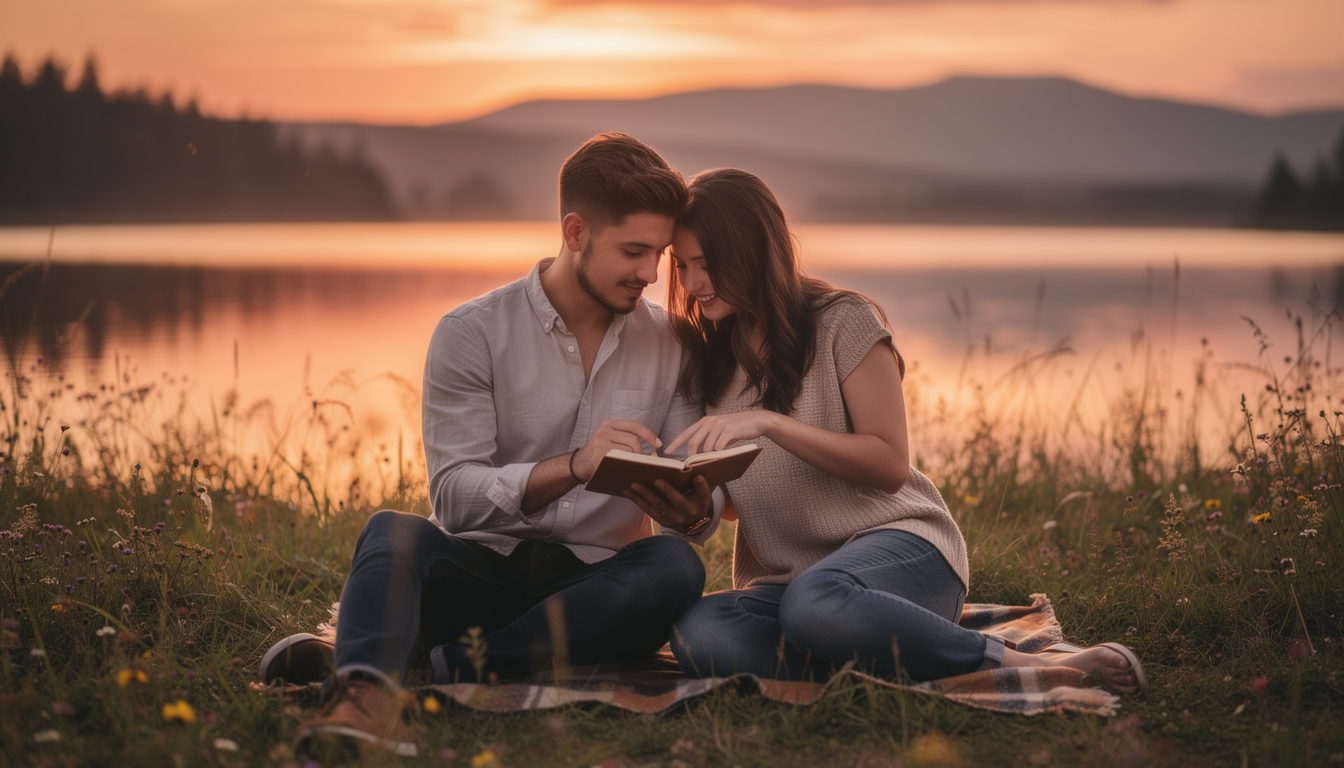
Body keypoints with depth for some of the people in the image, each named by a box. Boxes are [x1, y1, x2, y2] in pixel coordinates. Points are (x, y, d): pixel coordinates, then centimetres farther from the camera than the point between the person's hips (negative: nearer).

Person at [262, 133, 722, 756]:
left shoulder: (670, 346, 7)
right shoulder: (472, 333, -2)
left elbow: (702, 514, 6)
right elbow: (455, 497, -12)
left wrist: (692, 510, -20)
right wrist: (573, 466, -27)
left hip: (597, 587, 2)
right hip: (485, 571, -2)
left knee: (675, 564, -32)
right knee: (394, 533, -32)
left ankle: (436, 666, -38)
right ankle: (366, 691, -62)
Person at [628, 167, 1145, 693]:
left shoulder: (842, 322, -2)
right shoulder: (707, 358, 14)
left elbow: (890, 465, -10)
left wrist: (768, 422, -20)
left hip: (899, 538, -4)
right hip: (779, 580, 5)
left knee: (814, 603, -42)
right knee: (697, 633, -32)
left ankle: (1018, 666, -26)